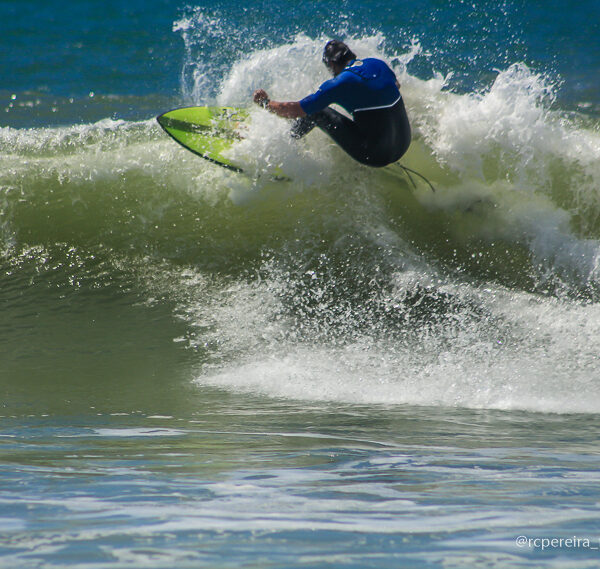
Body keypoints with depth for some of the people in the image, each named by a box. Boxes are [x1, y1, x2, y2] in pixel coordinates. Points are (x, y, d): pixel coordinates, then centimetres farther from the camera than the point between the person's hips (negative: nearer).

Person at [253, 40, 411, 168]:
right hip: (403, 147, 6)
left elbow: (293, 111, -7)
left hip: (374, 156, -6)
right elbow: (396, 85, 29)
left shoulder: (337, 85, -13)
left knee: (316, 112, 2)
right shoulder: (378, 64, 3)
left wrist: (265, 102, 9)